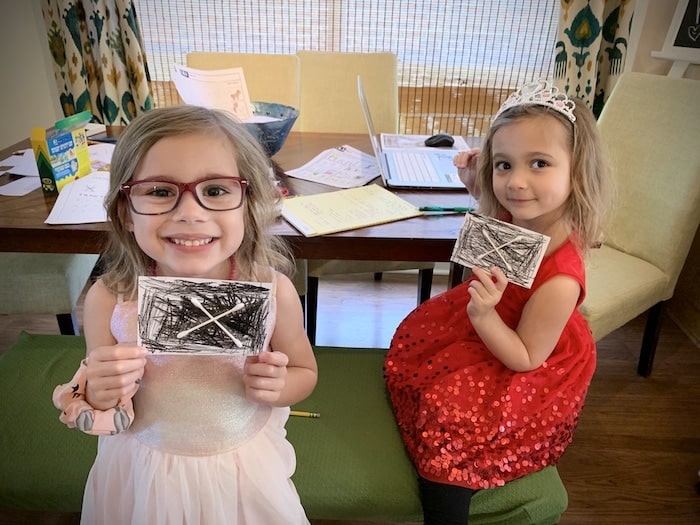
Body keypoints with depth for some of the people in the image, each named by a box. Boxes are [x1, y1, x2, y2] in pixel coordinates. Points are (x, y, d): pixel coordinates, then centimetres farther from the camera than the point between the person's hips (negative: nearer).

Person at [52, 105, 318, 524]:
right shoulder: (109, 300, -20)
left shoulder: (273, 291, -21)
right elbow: (108, 413, -6)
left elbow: (305, 372, -3)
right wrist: (102, 396, -28)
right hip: (143, 471, 1)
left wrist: (277, 387, -24)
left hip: (245, 466, 0)